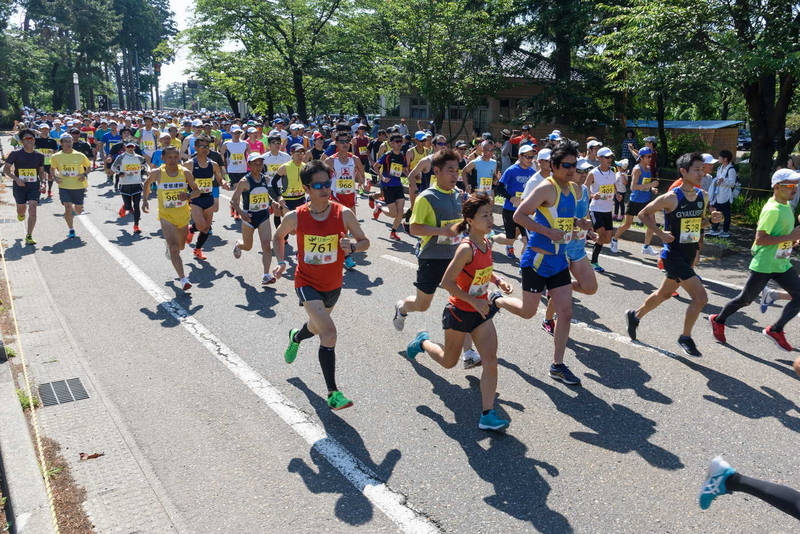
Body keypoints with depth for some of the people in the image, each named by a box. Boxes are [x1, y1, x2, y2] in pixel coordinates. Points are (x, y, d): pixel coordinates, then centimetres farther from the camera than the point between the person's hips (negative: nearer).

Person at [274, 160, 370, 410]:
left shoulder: (343, 214, -14)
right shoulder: (295, 217, -14)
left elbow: (365, 241, -4)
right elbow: (278, 237, 7)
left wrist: (352, 246, -26)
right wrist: (281, 262, -8)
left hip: (333, 285, 3)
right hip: (307, 283, -3)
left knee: (317, 327, 26)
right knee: (329, 332, -22)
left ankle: (296, 337, 65)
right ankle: (333, 393, -11)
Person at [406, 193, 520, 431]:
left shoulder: (487, 243, -1)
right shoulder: (466, 248, -25)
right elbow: (447, 281, -24)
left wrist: (499, 281, -1)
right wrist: (474, 301, -23)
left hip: (481, 311, 6)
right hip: (460, 312, -6)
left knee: (491, 361, -4)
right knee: (448, 361, 16)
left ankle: (487, 414, 2)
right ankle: (423, 341, 45)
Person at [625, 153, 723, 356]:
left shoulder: (703, 197, 3)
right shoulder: (671, 198, -17)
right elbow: (643, 214, -7)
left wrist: (711, 219, -4)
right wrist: (661, 233, -17)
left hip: (689, 256, 8)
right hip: (673, 255, -8)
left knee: (664, 293, 22)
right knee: (700, 297, -12)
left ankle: (635, 316, 44)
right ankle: (685, 338, 7)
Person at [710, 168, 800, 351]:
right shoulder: (772, 210, -20)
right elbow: (759, 239, -25)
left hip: (782, 264, 9)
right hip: (763, 265, -8)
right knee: (745, 299, 5)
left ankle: (775, 330, 16)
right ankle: (718, 321, 27)